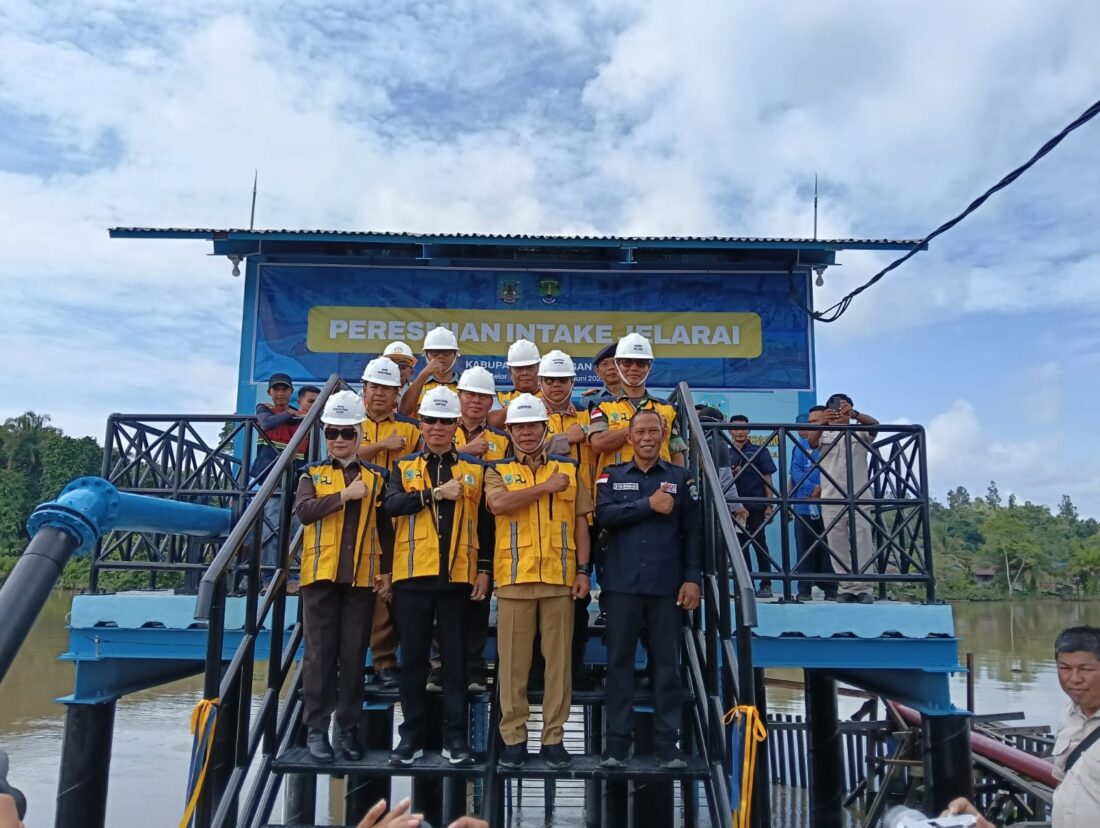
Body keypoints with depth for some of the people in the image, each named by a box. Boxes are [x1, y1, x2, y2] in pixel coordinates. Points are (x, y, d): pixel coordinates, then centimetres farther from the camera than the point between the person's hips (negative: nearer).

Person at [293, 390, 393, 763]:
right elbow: (304, 511, -13)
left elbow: (385, 528, 11)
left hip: (362, 577, 1)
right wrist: (345, 495, -16)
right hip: (320, 575, -1)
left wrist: (386, 571, 5)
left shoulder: (376, 477, 9)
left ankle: (348, 728, 17)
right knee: (320, 653, 2)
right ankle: (316, 728, 12)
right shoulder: (312, 474, 7)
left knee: (354, 655, 6)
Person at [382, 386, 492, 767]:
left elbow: (485, 523, 8)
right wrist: (437, 493, -14)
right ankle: (411, 735, 19)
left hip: (458, 576, 0)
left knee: (455, 659, 5)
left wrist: (485, 569, 2)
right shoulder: (403, 467, 9)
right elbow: (393, 504, -11)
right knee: (413, 658, 8)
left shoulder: (476, 469, 8)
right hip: (413, 575, 0)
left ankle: (455, 736, 15)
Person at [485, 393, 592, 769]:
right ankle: (513, 737, 15)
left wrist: (584, 570, 2)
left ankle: (554, 738, 17)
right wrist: (545, 487, -13)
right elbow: (498, 504, -15)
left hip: (560, 577, 1)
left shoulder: (569, 469, 11)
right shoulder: (498, 471, 7)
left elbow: (581, 522, 9)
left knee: (559, 659, 6)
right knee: (513, 661, 4)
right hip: (514, 577, -1)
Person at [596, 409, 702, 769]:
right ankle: (617, 741, 14)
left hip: (667, 585, 0)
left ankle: (667, 742, 15)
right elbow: (604, 515, -9)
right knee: (619, 662, 5)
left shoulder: (681, 478, 8)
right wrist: (649, 504, -13)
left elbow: (692, 532, 4)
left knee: (668, 664, 5)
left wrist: (693, 578, -4)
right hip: (621, 585, 0)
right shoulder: (611, 476, 8)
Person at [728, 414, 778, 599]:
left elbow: (767, 479, 0)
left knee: (759, 543, -2)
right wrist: (732, 474, -8)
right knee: (741, 545, 6)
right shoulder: (726, 454, 9)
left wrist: (769, 505, -6)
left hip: (757, 506, -3)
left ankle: (766, 584, 6)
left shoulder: (759, 451, 2)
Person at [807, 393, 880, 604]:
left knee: (862, 544, -2)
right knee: (838, 546, 1)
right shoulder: (824, 435, 10)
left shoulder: (860, 434, 10)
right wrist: (822, 422, -36)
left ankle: (863, 588, 2)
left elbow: (874, 424, -12)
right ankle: (845, 589, 6)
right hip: (831, 499, 0)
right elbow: (811, 441, -14)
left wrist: (855, 414, -34)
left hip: (860, 497, 0)